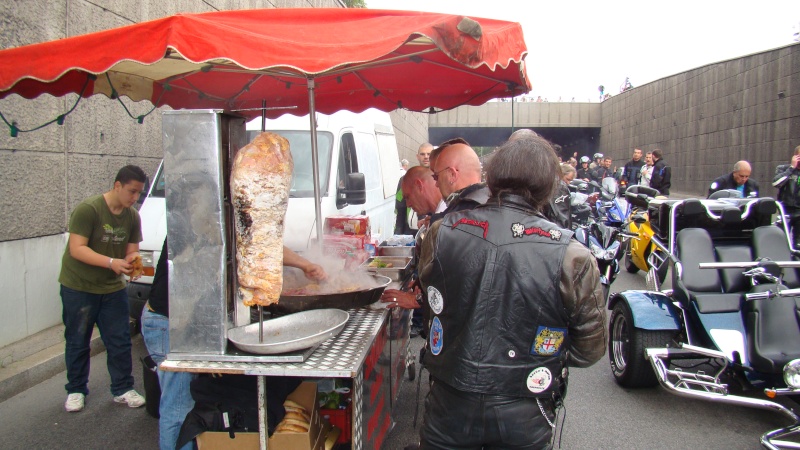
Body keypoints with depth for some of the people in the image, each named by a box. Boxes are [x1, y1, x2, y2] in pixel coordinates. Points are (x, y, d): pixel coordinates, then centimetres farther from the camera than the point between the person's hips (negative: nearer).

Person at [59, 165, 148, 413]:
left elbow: (132, 251, 2)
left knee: (120, 341, 6)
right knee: (77, 342, 9)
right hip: (78, 287, -5)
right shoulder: (88, 209, -18)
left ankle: (123, 389, 19)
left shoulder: (132, 216, 1)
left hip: (113, 288, 5)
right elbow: (77, 249, -23)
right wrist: (112, 262, -34)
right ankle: (76, 390, 26)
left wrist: (133, 263, -22)